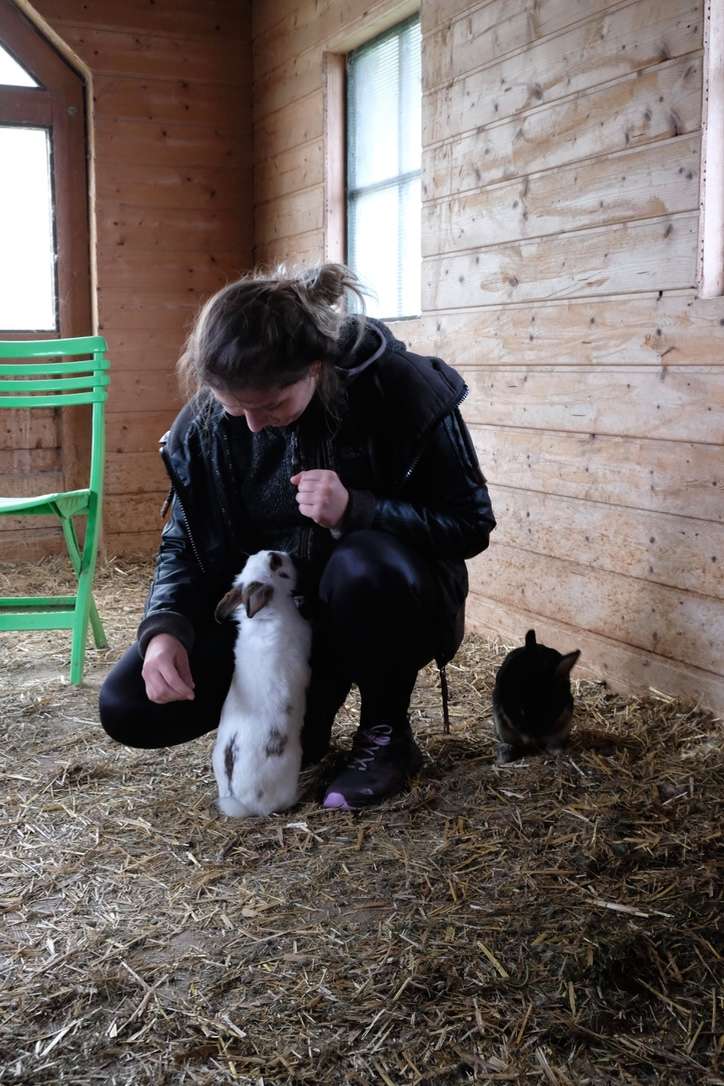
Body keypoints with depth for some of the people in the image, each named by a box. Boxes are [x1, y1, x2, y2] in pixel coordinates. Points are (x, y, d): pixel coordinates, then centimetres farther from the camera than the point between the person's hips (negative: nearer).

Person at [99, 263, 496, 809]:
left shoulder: (402, 391, -21)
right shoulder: (208, 420, -9)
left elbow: (469, 523, -15)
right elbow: (184, 542, -1)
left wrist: (356, 509, -31)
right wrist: (165, 627, -22)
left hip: (376, 605, -3)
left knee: (367, 566, -40)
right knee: (128, 707, -13)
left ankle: (386, 731, -9)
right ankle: (308, 701, 11)